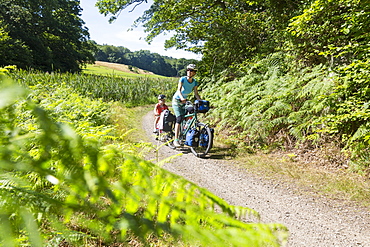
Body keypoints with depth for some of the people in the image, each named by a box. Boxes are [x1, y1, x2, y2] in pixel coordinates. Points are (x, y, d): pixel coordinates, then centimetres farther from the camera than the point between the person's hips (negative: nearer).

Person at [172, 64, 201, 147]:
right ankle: (176, 140, -22)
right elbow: (179, 90, -30)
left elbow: (196, 94, -4)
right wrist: (181, 98, -49)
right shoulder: (182, 79, -18)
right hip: (177, 100, -6)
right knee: (179, 118, -20)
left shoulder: (195, 82, -5)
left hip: (184, 101, 6)